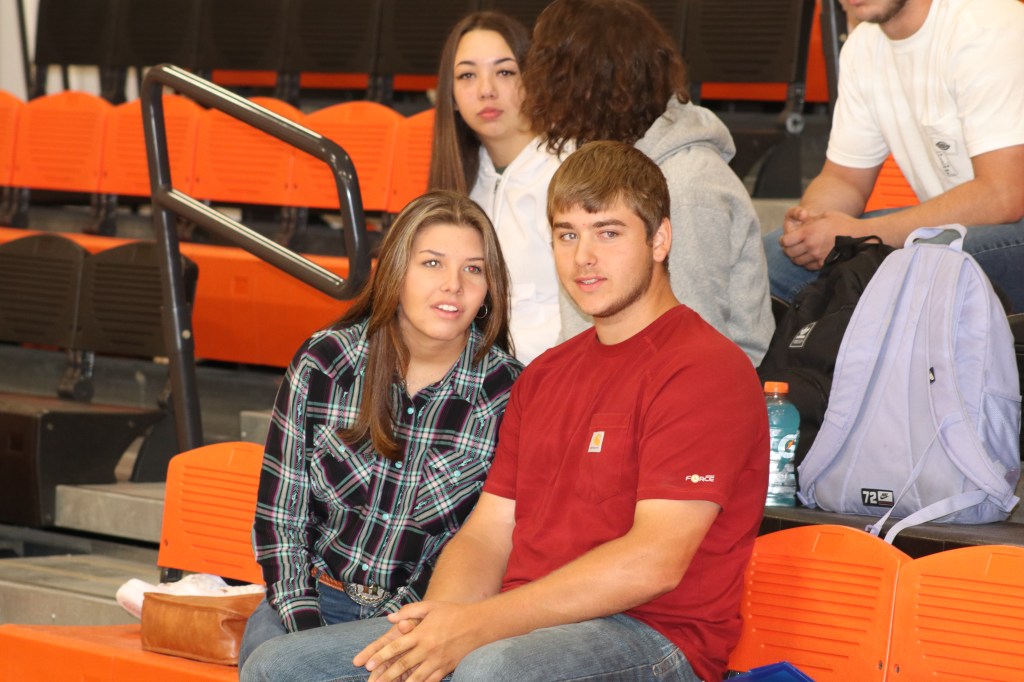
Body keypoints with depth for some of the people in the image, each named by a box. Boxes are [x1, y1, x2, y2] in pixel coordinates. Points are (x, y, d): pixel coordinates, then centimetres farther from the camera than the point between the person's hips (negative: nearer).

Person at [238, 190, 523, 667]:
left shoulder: (506, 394, -8)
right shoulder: (322, 363, -4)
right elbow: (278, 516, 0)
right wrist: (308, 633, -13)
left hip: (422, 612, -1)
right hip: (319, 594, 1)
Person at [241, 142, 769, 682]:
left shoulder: (703, 368, -6)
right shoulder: (544, 376, 22)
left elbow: (655, 562, -17)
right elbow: (486, 534, 15)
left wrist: (479, 625, -19)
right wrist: (436, 628, -8)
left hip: (652, 636, -8)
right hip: (529, 625, 8)